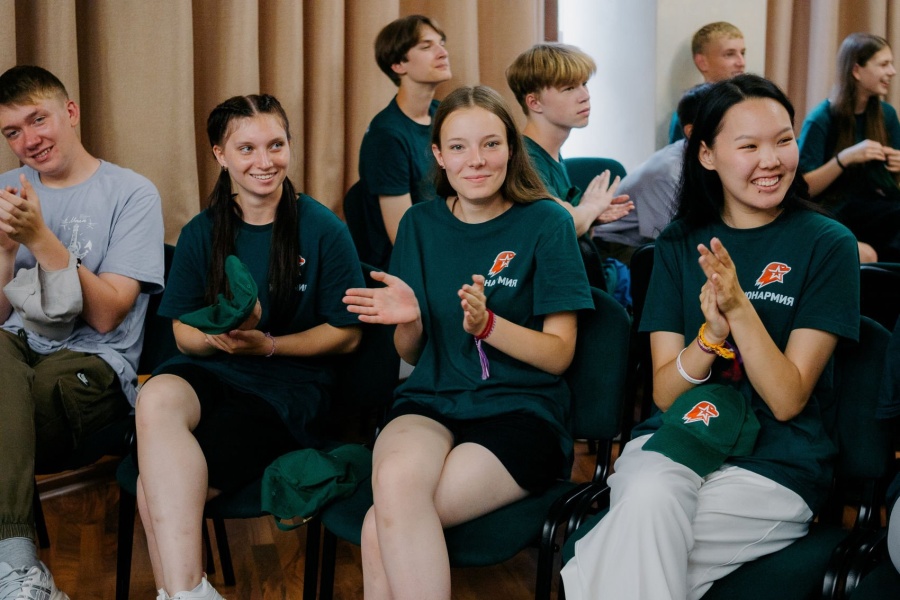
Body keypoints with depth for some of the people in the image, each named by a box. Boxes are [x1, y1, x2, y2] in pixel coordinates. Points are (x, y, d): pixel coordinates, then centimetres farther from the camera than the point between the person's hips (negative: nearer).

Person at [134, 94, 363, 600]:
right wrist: (219, 336, -14)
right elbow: (185, 331, 11)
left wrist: (268, 344, -13)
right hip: (210, 369, 4)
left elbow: (346, 334, 1)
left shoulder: (324, 231, -1)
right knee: (157, 398, -36)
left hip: (289, 382, -3)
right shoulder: (202, 234, 8)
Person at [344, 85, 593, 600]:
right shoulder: (421, 224, 10)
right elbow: (411, 353, 14)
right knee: (396, 480, -34)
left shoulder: (547, 224, -1)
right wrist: (409, 321, -10)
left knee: (383, 530, -27)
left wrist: (486, 323, -20)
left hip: (519, 409, -3)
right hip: (432, 401, 3)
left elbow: (559, 355, -3)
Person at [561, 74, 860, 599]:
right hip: (673, 439, 3)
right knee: (650, 496, -33)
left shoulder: (827, 244, -2)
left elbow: (787, 399, -7)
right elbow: (665, 393, 2)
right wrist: (711, 334, -17)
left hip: (778, 468, -2)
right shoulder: (679, 244, 7)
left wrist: (741, 308, -21)